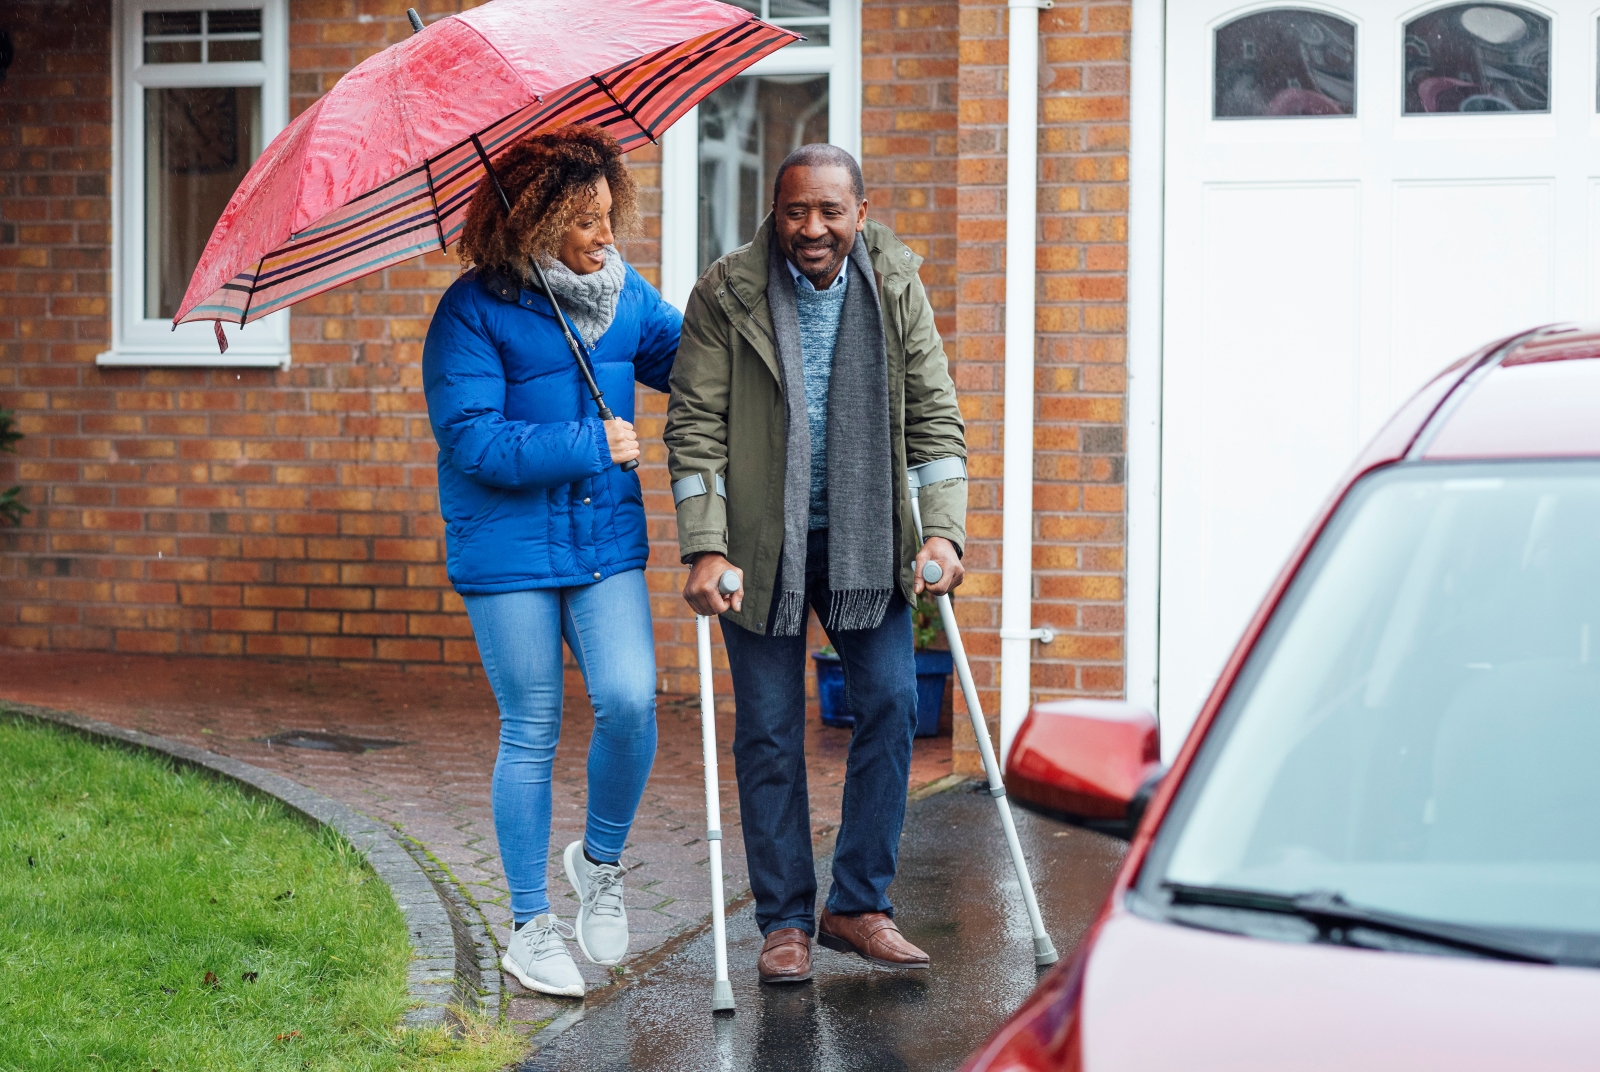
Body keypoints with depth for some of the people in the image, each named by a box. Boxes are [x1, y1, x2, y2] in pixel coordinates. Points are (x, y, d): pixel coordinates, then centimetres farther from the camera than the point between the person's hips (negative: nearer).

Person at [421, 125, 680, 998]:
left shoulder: (624, 295, 5)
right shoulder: (473, 311, -11)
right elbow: (471, 440, -18)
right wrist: (590, 446, -16)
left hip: (607, 541, 4)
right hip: (508, 551, -4)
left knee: (630, 702, -13)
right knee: (531, 733, 4)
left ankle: (600, 860, 16)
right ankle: (531, 926, 18)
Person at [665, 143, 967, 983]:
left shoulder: (896, 289, -1)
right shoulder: (725, 295, -9)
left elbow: (936, 417, 1)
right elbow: (695, 428, -9)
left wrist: (943, 531, -10)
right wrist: (705, 550, -18)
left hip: (865, 538, 2)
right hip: (760, 543, -2)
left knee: (891, 703, -5)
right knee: (769, 731, 1)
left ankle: (858, 906, 8)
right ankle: (784, 921, 12)